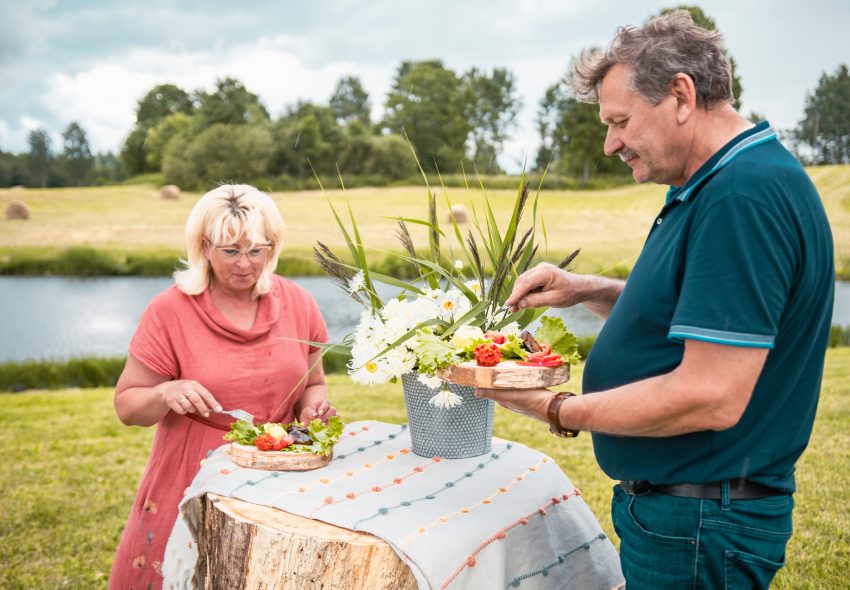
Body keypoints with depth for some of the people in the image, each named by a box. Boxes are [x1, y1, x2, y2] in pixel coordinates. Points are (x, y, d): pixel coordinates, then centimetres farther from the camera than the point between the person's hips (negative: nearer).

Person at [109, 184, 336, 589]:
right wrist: (166, 394, -25)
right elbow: (126, 407, -5)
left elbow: (312, 385, 12)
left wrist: (314, 406, -10)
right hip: (194, 482, -2)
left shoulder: (297, 304, -1)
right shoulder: (169, 311, -10)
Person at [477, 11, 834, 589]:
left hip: (700, 530, -10)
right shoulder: (714, 187, 10)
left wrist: (561, 412, -18)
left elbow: (711, 398, -29)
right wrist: (590, 291, 5)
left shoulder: (744, 196, -25)